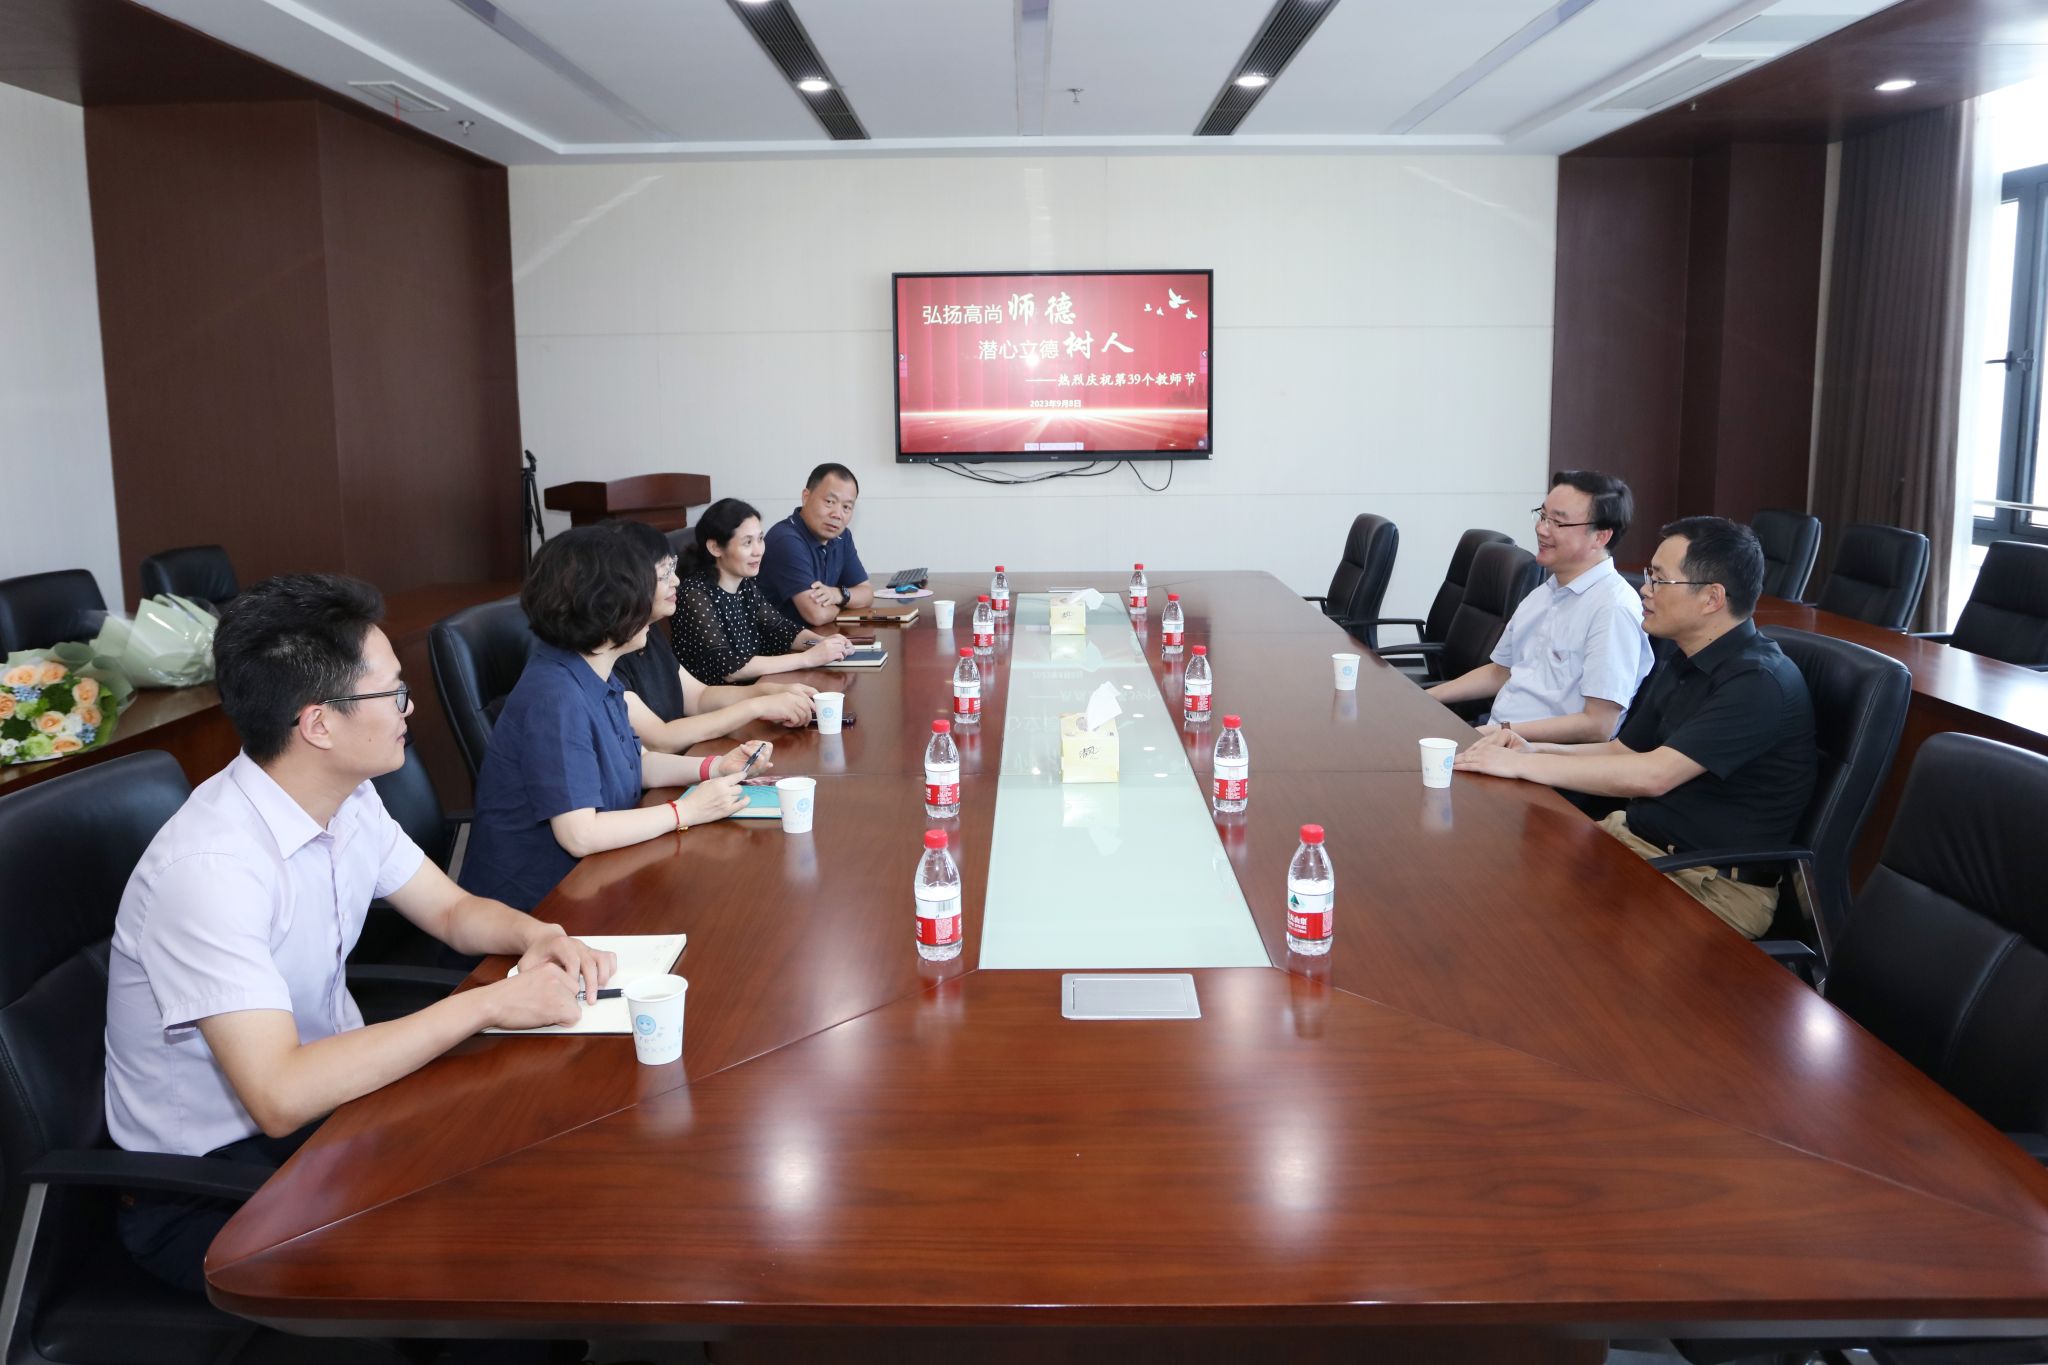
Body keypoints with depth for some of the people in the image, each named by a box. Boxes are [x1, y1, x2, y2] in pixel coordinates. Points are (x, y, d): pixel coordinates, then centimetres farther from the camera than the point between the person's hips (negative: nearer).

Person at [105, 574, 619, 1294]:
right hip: (207, 1187, -7)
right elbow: (280, 1097, -36)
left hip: (324, 1091, 8)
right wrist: (484, 1005, -32)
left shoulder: (349, 800, -3)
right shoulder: (210, 869, -30)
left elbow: (453, 911, 9)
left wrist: (535, 934, -14)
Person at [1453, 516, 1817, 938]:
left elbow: (1650, 775, -26)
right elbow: (1621, 750, 17)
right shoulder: (1682, 663, 11)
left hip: (1714, 884, -8)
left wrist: (1521, 764, -21)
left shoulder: (1760, 681, -20)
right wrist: (1533, 750, -3)